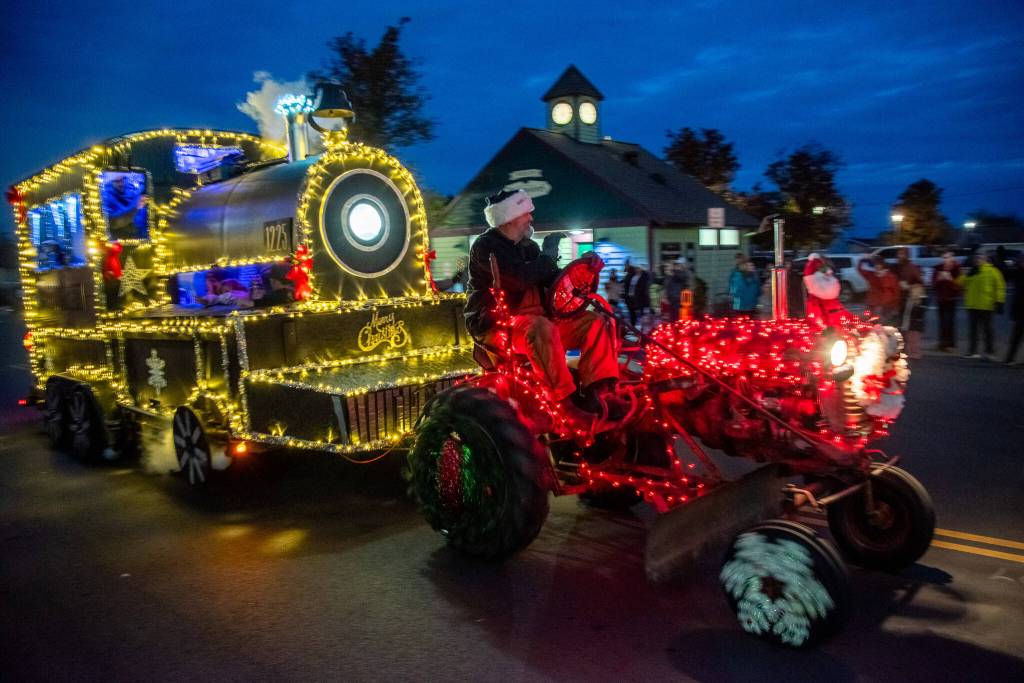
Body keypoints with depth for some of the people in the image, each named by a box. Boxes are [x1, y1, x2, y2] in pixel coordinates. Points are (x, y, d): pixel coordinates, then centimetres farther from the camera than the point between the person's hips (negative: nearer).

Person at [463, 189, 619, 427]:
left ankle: (598, 394, -18)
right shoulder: (486, 246, -9)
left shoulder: (528, 246, 18)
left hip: (534, 317, 9)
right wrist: (550, 251, -8)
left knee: (597, 321, -4)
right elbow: (523, 278, -23)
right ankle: (565, 406, -35)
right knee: (542, 328, -39)